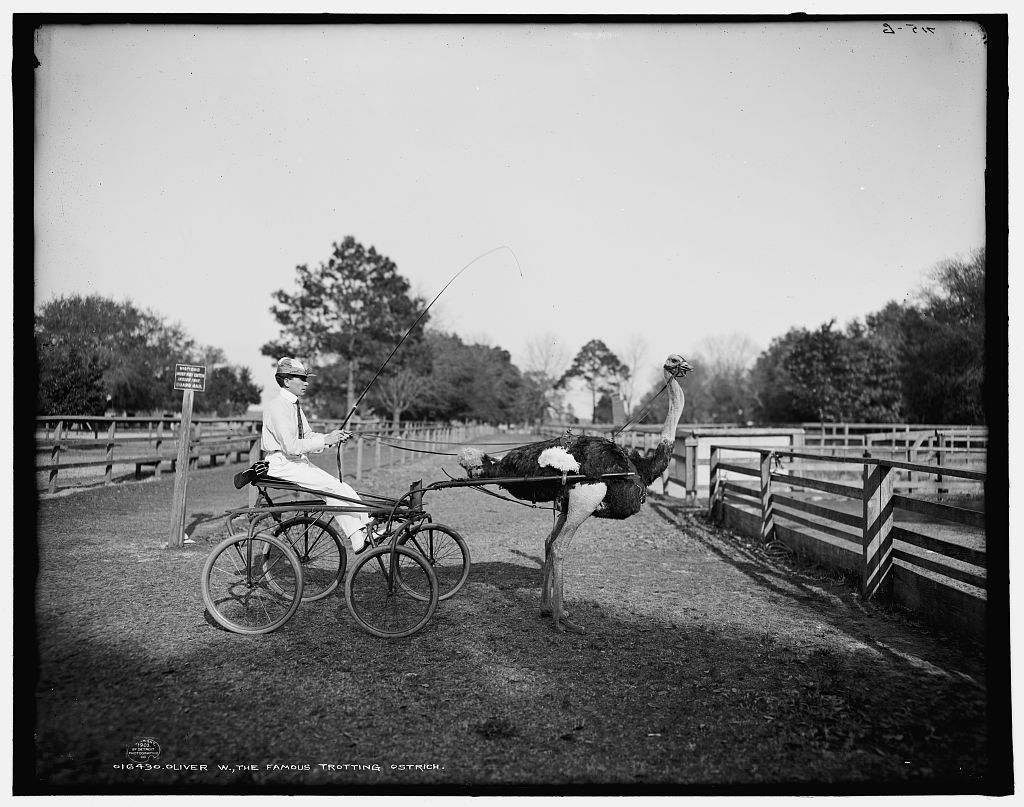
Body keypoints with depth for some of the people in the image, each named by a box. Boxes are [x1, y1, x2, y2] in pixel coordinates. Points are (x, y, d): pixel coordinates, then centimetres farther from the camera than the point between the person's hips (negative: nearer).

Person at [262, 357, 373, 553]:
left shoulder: (295, 405, 13)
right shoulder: (278, 407, -16)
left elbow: (308, 436, 13)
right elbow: (291, 446, -22)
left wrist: (333, 437, -3)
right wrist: (326, 440, -20)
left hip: (298, 461, 8)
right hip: (281, 464, -8)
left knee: (335, 488, -10)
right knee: (332, 486, -19)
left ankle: (358, 538, -16)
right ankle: (369, 522, -11)